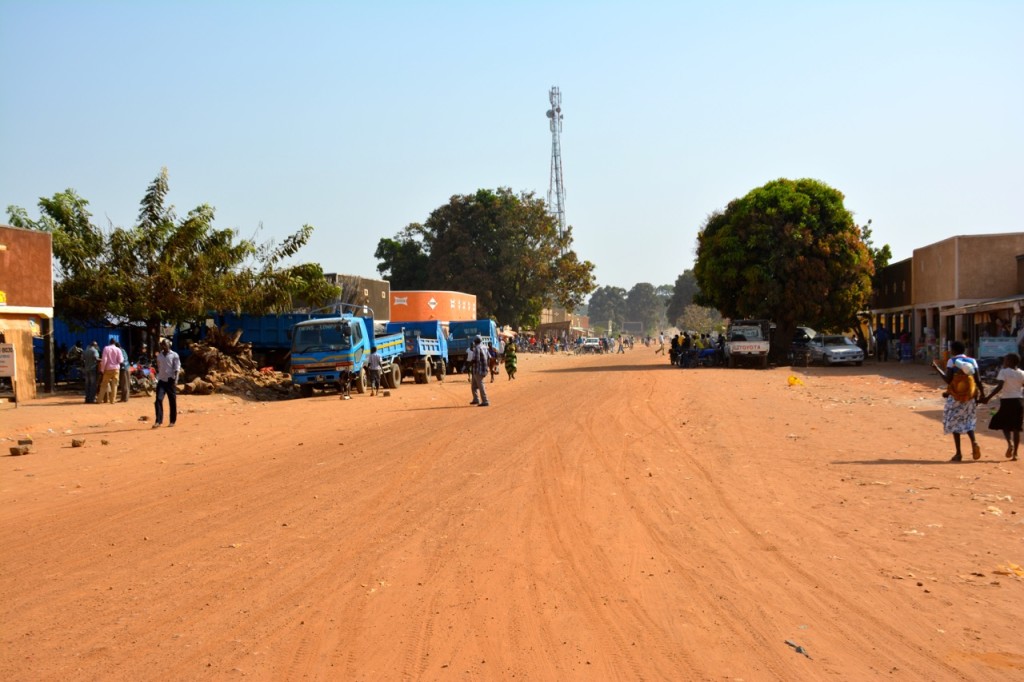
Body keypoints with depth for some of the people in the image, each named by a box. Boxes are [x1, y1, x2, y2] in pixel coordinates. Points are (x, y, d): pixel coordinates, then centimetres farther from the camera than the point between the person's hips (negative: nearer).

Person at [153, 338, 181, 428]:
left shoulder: (174, 355, -3)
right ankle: (158, 421, -10)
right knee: (158, 399, -9)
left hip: (170, 381, -4)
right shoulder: (159, 355, 12)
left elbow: (177, 369, -7)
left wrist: (175, 380, -17)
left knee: (172, 402, 3)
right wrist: (157, 378, 13)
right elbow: (158, 368, 18)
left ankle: (172, 421, 13)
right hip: (161, 380, 4)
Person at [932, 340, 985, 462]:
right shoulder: (972, 361, 3)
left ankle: (958, 453, 4)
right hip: (970, 396, 4)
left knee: (954, 422, 7)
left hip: (956, 396, -4)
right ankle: (974, 442, -9)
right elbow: (977, 381, -1)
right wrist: (982, 393, 8)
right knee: (968, 421, 19)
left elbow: (948, 380, -15)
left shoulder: (952, 361, -8)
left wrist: (937, 368, -7)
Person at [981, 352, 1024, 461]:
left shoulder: (1004, 372, -8)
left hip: (1007, 401, -4)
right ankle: (1015, 453, 6)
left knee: (1003, 424, 11)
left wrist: (988, 397, -19)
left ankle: (1009, 443, -17)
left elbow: (999, 386, -19)